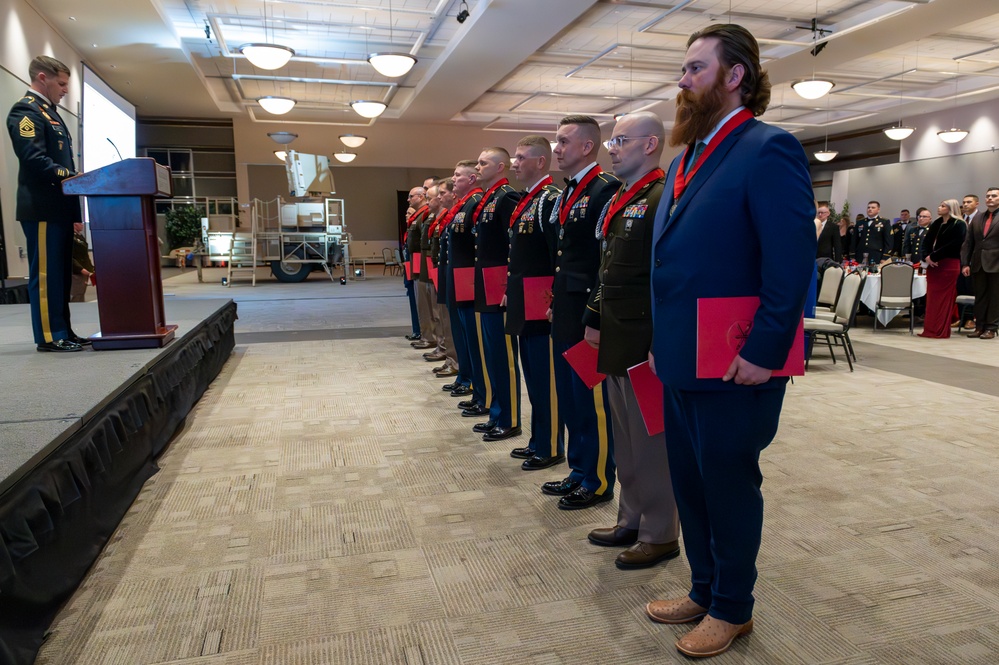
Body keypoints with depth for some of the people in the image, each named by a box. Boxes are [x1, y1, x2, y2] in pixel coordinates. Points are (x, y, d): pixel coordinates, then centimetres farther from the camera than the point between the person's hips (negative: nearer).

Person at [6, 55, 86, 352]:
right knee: (45, 274, -6)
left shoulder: (49, 112, 23)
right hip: (42, 208, -10)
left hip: (58, 207, 10)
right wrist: (75, 178, -22)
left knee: (61, 273, 11)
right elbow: (33, 159, -20)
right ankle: (48, 336, -2)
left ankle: (62, 331, 17)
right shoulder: (26, 110, -7)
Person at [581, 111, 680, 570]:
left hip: (646, 343, -9)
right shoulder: (620, 201, 16)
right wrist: (595, 320, 19)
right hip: (615, 341, 9)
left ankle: (660, 535, 19)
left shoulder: (664, 199, -14)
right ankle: (632, 520, 32)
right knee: (625, 438, 17)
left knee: (650, 439, 3)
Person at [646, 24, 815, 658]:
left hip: (733, 367, -8)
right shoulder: (686, 159, 15)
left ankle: (732, 609, 30)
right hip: (679, 363, 8)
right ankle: (705, 590, 38)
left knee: (729, 487, 9)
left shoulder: (769, 149, -11)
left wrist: (764, 352, -20)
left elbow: (792, 261, -19)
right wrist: (661, 343, 14)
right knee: (690, 485, 18)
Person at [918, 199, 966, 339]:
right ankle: (930, 330, 8)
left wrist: (933, 256, -16)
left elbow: (953, 245, -14)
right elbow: (926, 242, 9)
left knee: (945, 298, -4)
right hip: (933, 264, 6)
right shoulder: (936, 223, 14)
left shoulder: (959, 225, -4)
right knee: (932, 297, 5)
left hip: (949, 264, -6)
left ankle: (942, 331, -1)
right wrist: (927, 257, -8)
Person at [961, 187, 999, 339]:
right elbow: (968, 242, 10)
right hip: (978, 264, 4)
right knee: (979, 296, 9)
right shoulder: (978, 217, 12)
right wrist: (965, 263, 3)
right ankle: (979, 327, 16)